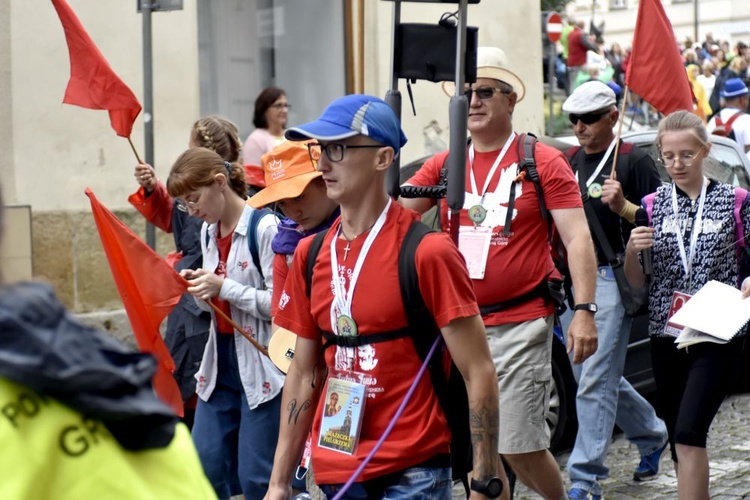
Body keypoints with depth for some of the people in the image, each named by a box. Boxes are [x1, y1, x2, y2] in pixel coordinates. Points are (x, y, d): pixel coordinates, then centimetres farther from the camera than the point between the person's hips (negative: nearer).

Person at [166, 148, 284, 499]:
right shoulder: (208, 231, 10)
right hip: (220, 363, 8)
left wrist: (223, 287, -20)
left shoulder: (264, 228, -15)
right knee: (205, 463, 8)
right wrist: (195, 286, -2)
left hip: (261, 366, -8)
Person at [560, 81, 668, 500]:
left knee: (595, 381, -10)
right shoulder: (566, 162, 14)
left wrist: (623, 206, -22)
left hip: (610, 280, -7)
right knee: (597, 377, 15)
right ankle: (653, 434, 37)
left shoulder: (634, 161, -4)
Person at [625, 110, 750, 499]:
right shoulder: (652, 205, 7)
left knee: (688, 435, -17)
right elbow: (635, 282, 8)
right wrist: (631, 251, -12)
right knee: (678, 440, 10)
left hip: (717, 337, -4)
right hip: (666, 335, 4)